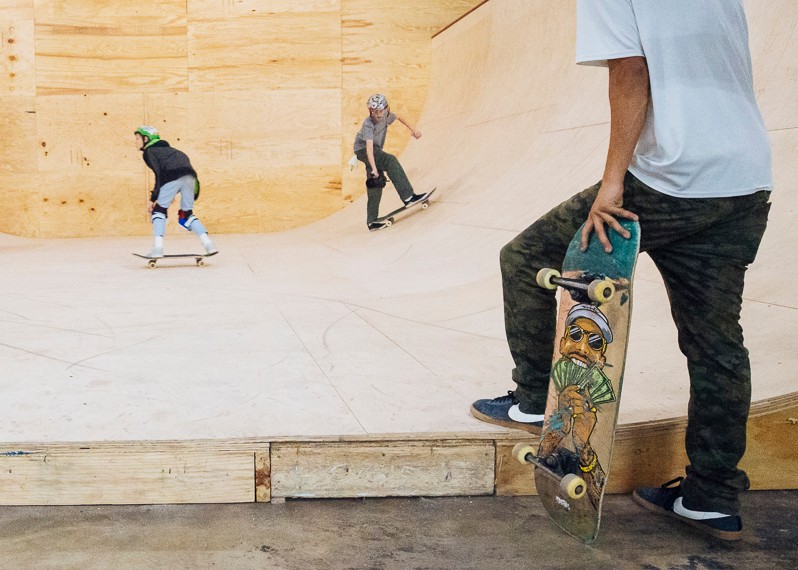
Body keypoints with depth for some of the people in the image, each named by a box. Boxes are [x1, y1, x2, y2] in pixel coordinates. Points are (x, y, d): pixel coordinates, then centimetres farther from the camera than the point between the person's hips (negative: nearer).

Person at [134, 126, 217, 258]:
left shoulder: (148, 152, 13)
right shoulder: (166, 148, 36)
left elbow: (158, 174, -2)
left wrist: (153, 198, -2)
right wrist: (173, 193, 30)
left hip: (173, 177, -7)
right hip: (190, 176, 7)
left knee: (158, 210, 6)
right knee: (186, 214, 17)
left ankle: (158, 248, -7)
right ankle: (208, 244, 5)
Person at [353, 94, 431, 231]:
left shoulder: (386, 116, -8)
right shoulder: (368, 125, -29)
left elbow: (398, 117, 17)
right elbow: (369, 147, -40)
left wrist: (413, 129, 14)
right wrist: (374, 168, -50)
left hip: (376, 149, 8)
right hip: (362, 149, -8)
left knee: (376, 182, 5)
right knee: (390, 160, -30)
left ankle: (372, 221, 11)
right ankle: (408, 197, -34)